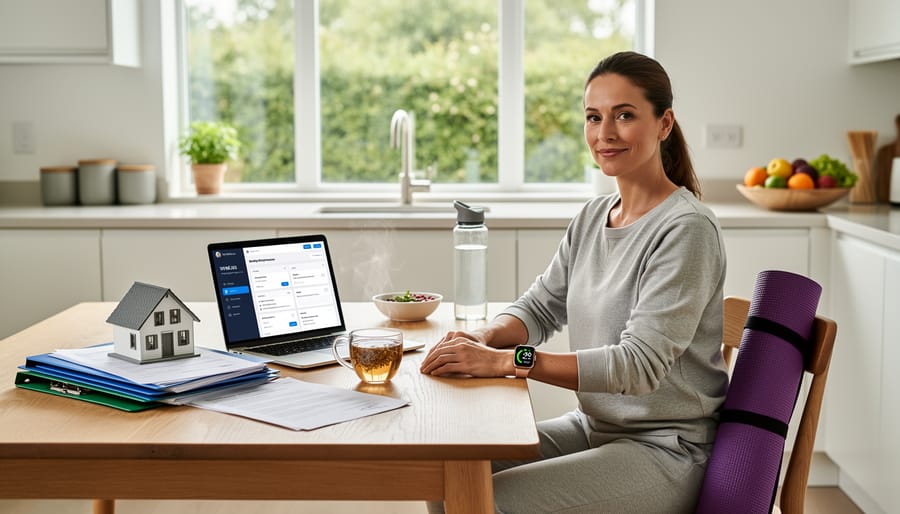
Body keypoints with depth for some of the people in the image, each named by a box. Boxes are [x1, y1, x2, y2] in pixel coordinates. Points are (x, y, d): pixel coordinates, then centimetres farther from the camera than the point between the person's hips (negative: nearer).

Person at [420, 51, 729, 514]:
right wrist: (484, 337, -11)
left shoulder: (687, 229, -18)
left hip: (663, 450, -8)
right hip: (593, 427, 8)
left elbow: (641, 364, -25)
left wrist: (505, 361, -30)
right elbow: (541, 306, 13)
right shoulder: (593, 216, 8)